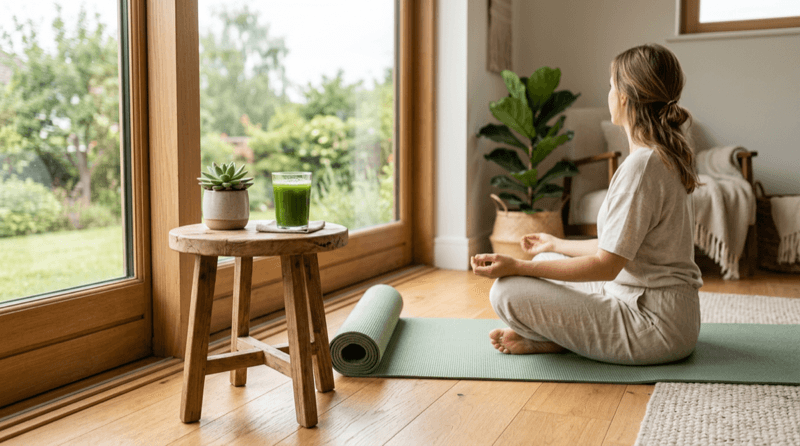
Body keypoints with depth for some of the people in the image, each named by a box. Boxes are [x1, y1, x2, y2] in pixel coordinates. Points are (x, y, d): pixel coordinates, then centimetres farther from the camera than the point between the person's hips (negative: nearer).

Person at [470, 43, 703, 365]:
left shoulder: (642, 166, -22)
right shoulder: (666, 158, 10)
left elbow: (605, 265, -22)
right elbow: (617, 246, 16)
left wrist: (516, 266, -20)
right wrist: (556, 245, 29)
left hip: (657, 326, -10)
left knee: (507, 292, -20)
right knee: (544, 262, 19)